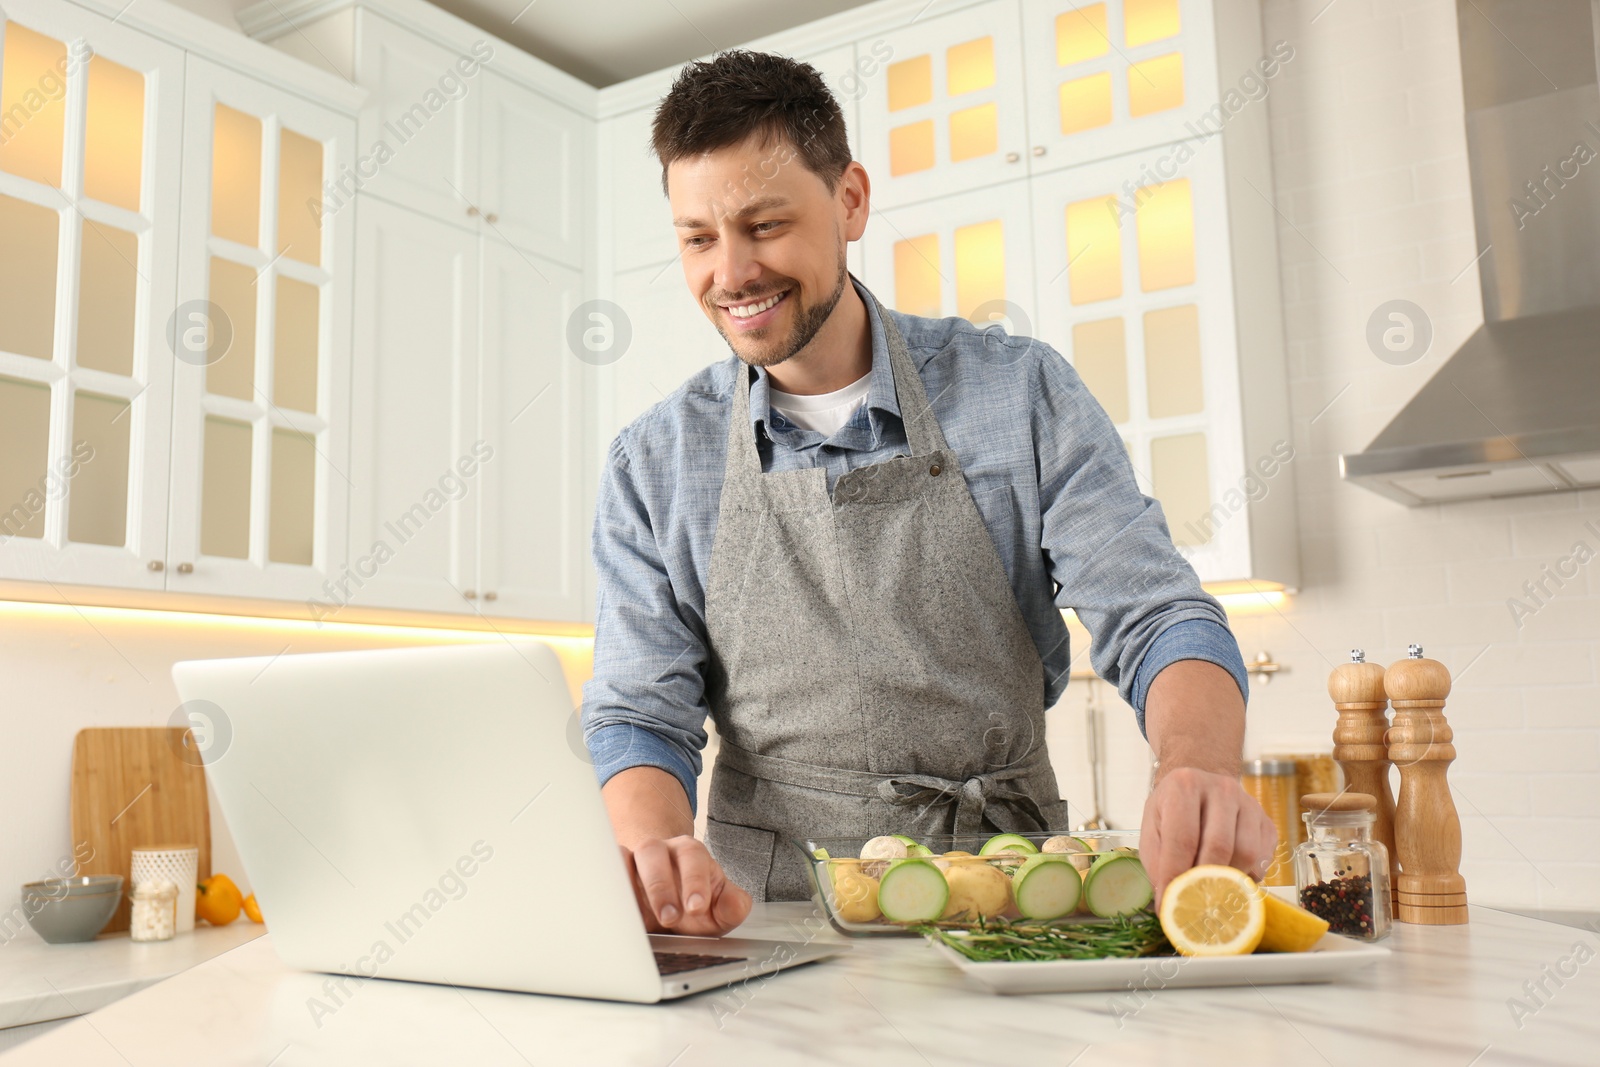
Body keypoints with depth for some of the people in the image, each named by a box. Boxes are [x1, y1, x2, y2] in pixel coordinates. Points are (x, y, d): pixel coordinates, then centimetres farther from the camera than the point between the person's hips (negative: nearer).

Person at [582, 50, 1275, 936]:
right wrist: (659, 848, -21)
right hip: (774, 913, 1)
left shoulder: (1021, 393, 3)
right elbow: (639, 716, 3)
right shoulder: (651, 469, 6)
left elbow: (1154, 622, -1)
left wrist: (1197, 772, -24)